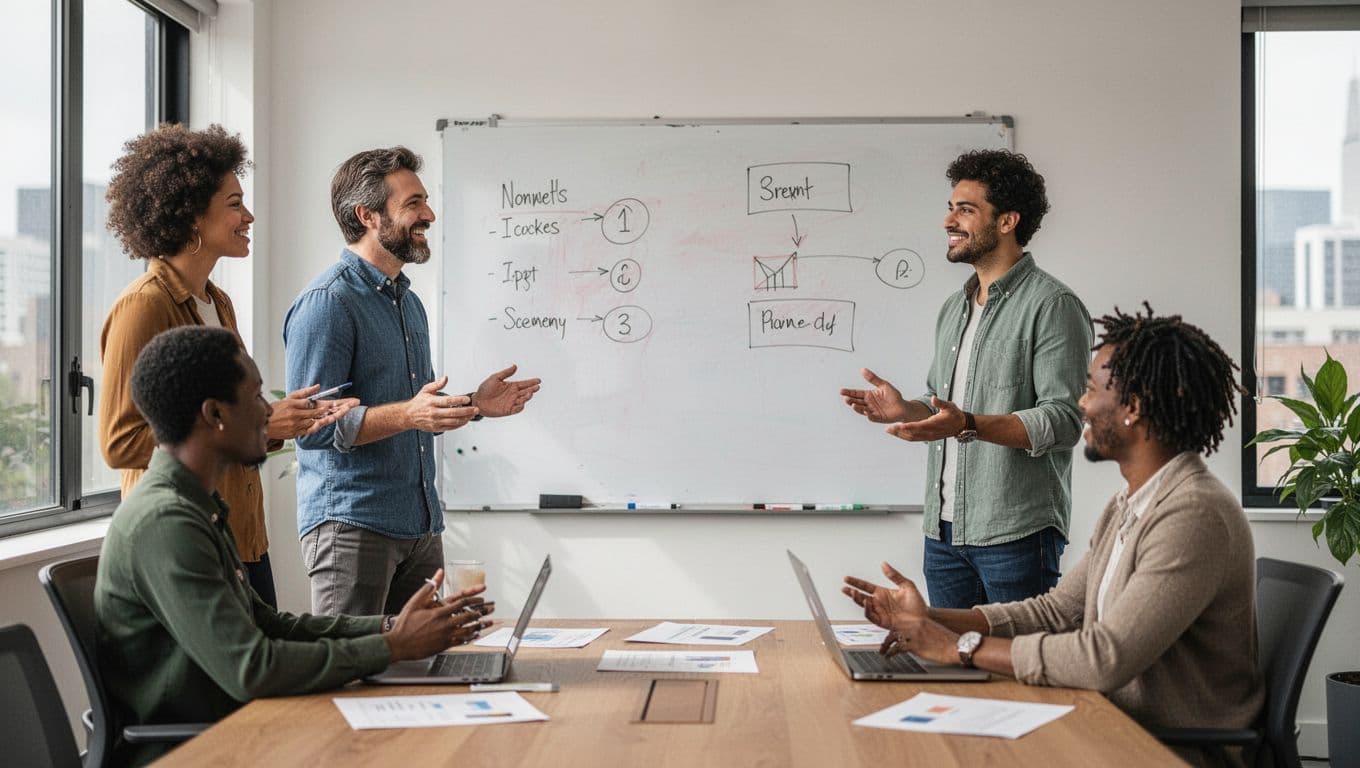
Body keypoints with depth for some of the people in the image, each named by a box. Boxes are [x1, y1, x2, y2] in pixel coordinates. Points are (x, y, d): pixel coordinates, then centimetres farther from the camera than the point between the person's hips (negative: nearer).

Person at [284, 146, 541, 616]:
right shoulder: (326, 302, -12)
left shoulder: (409, 303, 18)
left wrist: (473, 404, 8)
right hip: (352, 525, -8)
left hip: (421, 526, 9)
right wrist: (407, 414, -29)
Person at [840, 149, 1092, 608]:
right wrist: (904, 411, 3)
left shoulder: (1052, 305, -9)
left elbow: (1063, 421, -17)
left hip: (1015, 535, -8)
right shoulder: (954, 309, 18)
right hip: (944, 531, 8)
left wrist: (969, 425, -28)